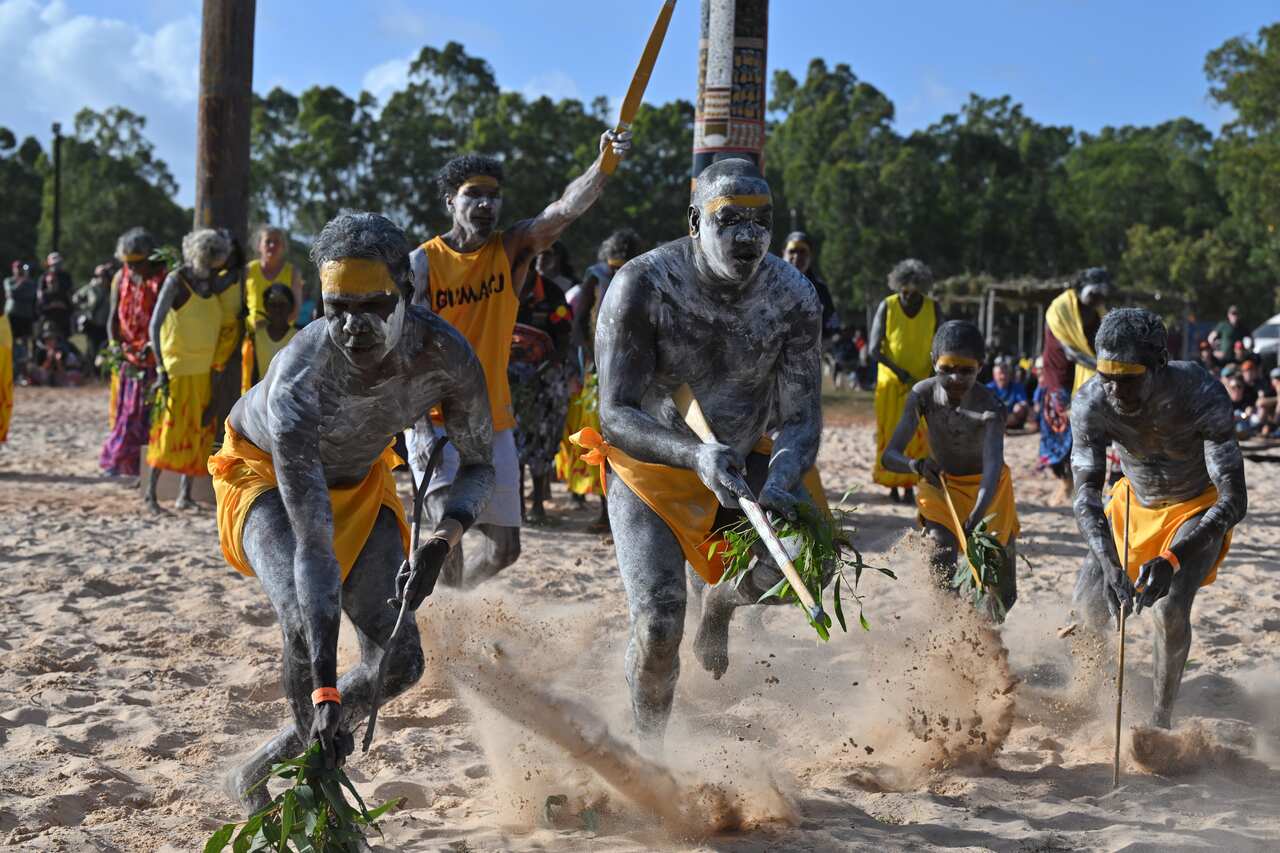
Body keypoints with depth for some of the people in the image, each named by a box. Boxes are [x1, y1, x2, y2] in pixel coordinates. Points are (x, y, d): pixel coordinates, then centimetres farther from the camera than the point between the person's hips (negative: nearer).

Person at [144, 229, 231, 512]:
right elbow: (155, 324, -14)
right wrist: (160, 368, -20)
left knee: (198, 429, 6)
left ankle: (185, 490, 14)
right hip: (178, 367, -6)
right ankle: (151, 491, 3)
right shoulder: (176, 281, -10)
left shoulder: (213, 281, 8)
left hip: (205, 369, 6)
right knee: (168, 428, -6)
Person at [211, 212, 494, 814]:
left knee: (398, 662, -4)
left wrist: (443, 537, -32)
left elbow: (479, 465, -11)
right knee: (307, 627, -30)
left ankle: (265, 768, 16)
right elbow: (313, 544, -43)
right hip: (266, 476, -4)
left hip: (359, 481, 5)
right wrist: (324, 689, -46)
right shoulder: (298, 380, -41)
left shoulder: (445, 353, -30)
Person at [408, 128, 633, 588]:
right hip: (436, 422, -4)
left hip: (493, 421, 4)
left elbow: (566, 208, -18)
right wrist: (422, 429, -21)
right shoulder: (422, 264, -6)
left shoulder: (513, 249, 1)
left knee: (501, 546, 7)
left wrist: (604, 165, -36)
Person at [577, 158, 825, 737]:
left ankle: (720, 602, 16)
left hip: (744, 458, 3)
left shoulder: (794, 297, -16)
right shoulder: (640, 286, -25)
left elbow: (801, 417, -15)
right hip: (652, 462, -3)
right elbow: (616, 415, -28)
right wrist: (695, 454, -46)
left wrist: (781, 482, -38)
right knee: (658, 629, -15)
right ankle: (650, 747, 17)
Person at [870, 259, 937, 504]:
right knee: (891, 435, 0)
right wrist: (898, 371, -18)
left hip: (922, 383, 1)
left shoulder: (933, 308, 1)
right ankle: (892, 486, 7)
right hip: (890, 382, -1)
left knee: (917, 436, -6)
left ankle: (909, 487, -3)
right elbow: (874, 348, -7)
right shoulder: (887, 306, -4)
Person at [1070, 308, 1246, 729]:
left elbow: (1233, 502, -35)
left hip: (1199, 509, -3)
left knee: (1170, 610, -24)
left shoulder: (1203, 394, -35)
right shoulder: (1091, 403, -27)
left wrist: (1171, 560, -49)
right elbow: (1086, 497, -27)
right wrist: (1109, 565, -45)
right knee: (1087, 611, -1)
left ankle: (1161, 722, -5)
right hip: (1135, 503, 3)